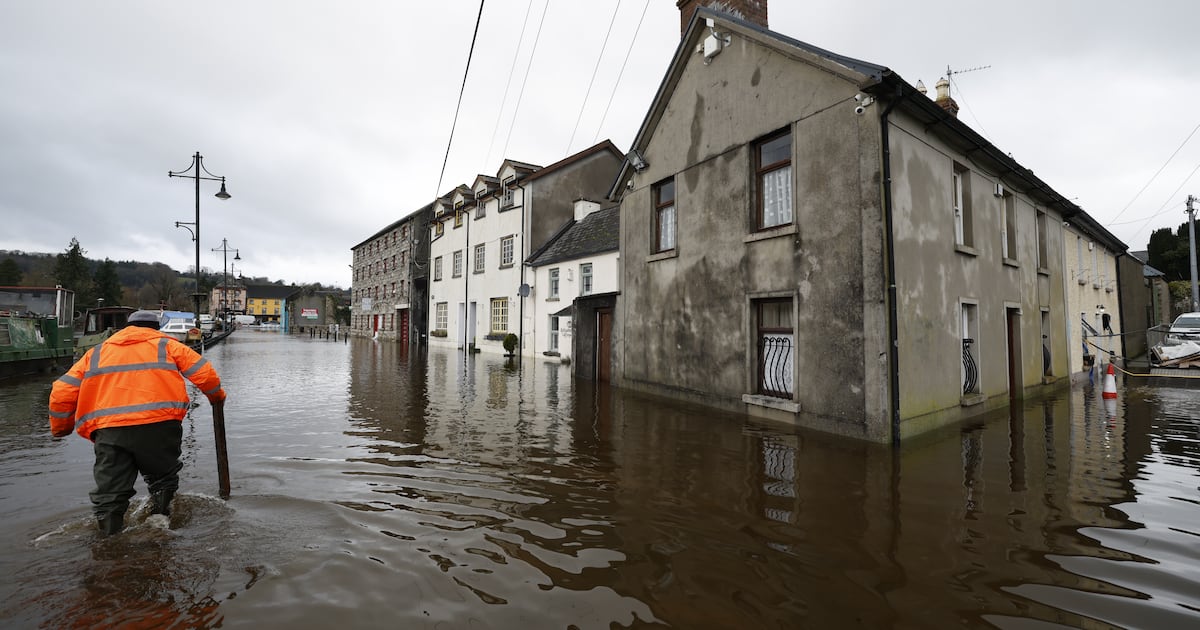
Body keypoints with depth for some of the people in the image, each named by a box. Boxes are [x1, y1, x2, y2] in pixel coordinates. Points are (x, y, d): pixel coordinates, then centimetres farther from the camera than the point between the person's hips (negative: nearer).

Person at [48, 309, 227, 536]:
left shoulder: (95, 353, 23)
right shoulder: (166, 345, 14)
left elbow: (61, 392, 17)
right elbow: (204, 373, 2)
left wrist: (60, 428, 30)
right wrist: (217, 397, 18)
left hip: (109, 430, 2)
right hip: (159, 424, -2)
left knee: (109, 490, 10)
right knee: (162, 478, 19)